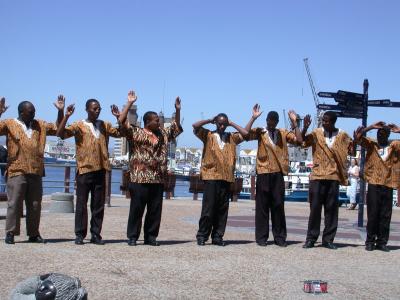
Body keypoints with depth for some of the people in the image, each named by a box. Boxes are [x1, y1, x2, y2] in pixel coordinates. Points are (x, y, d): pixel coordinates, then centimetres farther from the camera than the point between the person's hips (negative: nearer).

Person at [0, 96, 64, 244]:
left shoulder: (40, 125, 16)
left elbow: (58, 129, 22)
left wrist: (60, 111, 12)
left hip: (36, 172, 4)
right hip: (17, 172, -4)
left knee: (35, 205, 7)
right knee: (14, 203, -4)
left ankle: (33, 234, 16)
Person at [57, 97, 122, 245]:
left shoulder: (104, 125, 13)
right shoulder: (79, 125, 0)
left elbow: (120, 132, 13)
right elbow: (60, 133, -10)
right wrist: (66, 116, -20)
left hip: (100, 170, 4)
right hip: (84, 169, -4)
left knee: (98, 205, 6)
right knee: (82, 204, 1)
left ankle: (96, 235, 13)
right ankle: (80, 235, 8)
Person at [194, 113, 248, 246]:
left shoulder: (231, 137, 18)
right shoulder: (208, 135, 8)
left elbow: (245, 133, 7)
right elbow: (195, 126, -5)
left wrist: (232, 124, 12)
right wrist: (210, 120, 6)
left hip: (226, 177, 3)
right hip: (211, 176, -3)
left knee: (222, 209, 4)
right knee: (208, 207, -5)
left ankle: (217, 236, 10)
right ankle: (202, 235, 3)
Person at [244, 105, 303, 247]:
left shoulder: (283, 133, 11)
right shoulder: (260, 132, 4)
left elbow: (299, 140, 2)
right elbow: (246, 135, -13)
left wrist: (294, 123, -1)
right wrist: (253, 118, -15)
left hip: (278, 173, 2)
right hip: (263, 173, -2)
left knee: (278, 205, 3)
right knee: (262, 205, 1)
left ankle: (280, 237, 10)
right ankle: (261, 237, 7)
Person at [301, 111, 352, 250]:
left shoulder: (342, 135, 5)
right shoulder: (316, 133, 2)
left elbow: (352, 149, 11)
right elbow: (303, 142, -9)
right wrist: (305, 128, -25)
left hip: (334, 177, 1)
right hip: (317, 176, -1)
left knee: (331, 208, 3)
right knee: (315, 208, 1)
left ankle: (328, 239, 10)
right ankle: (311, 238, 8)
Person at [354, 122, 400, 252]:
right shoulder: (371, 144, 8)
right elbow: (357, 136, -2)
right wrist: (372, 126, -5)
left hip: (388, 185, 2)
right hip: (374, 184, -2)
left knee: (386, 215, 2)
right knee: (373, 214, -1)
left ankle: (382, 242, 9)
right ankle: (370, 241, 5)